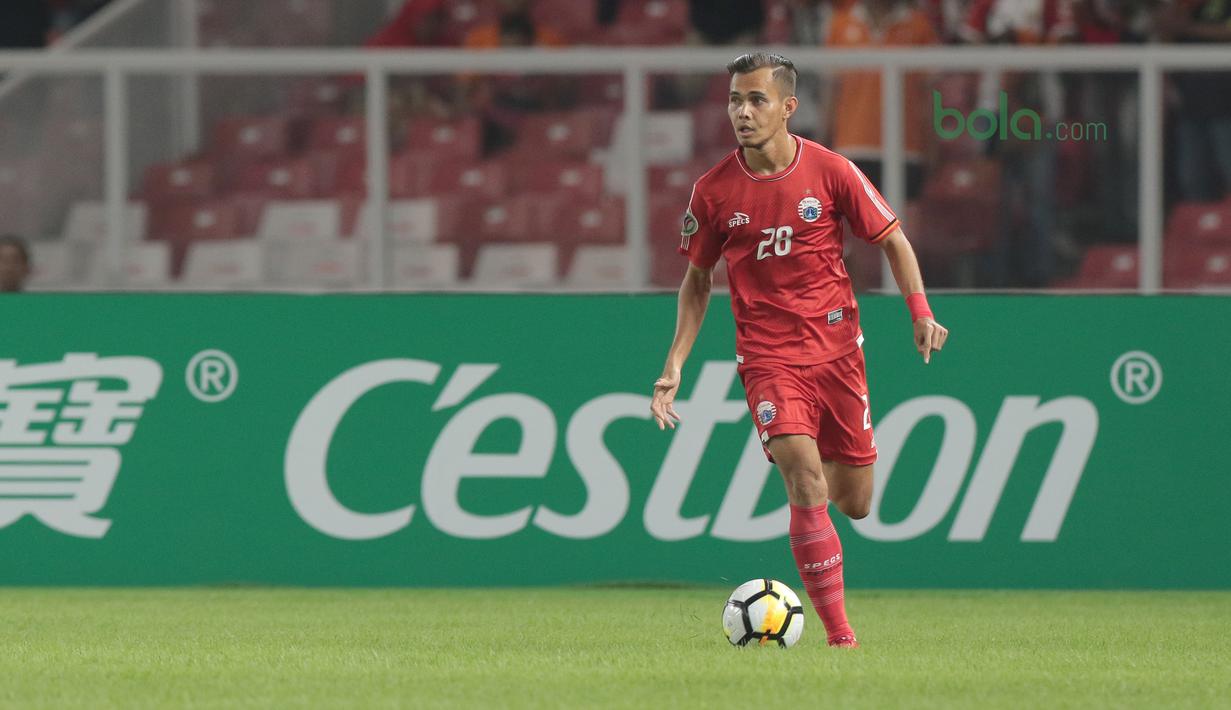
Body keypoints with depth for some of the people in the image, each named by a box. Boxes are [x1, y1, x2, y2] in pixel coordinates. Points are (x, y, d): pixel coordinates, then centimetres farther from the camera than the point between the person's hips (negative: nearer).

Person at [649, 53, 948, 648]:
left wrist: (921, 314, -9)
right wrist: (675, 365, 3)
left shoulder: (830, 172, -5)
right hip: (767, 358, -1)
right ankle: (839, 634, -18)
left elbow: (893, 241, 5)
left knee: (855, 503, 7)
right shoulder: (714, 191, -3)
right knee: (805, 479, -21)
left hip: (836, 348, 1)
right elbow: (697, 279, 11)